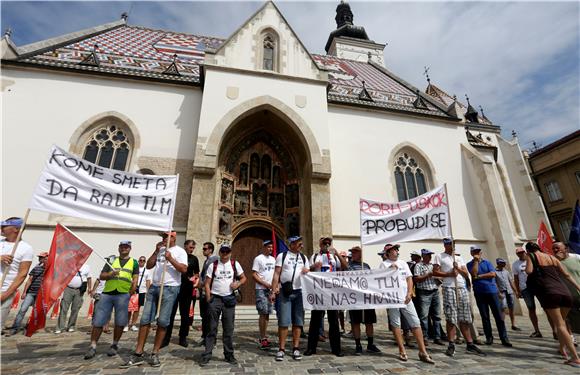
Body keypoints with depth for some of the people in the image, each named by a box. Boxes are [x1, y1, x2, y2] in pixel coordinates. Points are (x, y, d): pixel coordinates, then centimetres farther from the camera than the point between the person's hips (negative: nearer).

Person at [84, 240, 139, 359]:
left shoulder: (134, 262, 10)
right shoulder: (111, 260, 14)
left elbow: (135, 280, 6)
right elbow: (101, 276, 9)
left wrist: (130, 294, -5)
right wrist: (111, 274, -12)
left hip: (123, 294, -1)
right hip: (107, 293, 2)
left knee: (120, 322, 1)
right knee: (98, 321, 1)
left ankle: (114, 345, 19)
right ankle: (93, 346, 14)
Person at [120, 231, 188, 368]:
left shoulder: (180, 251, -3)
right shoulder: (160, 250, 16)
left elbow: (184, 269, -13)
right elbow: (149, 266, 10)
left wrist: (170, 258, -19)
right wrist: (156, 251, -1)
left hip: (170, 289, -5)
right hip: (154, 287, 5)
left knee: (162, 322, 1)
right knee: (145, 319, 3)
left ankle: (154, 354, 14)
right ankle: (138, 354, 13)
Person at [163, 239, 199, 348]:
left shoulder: (194, 259, 8)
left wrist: (194, 277, -4)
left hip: (187, 290, 2)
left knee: (185, 314, 9)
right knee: (170, 313, 1)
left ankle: (183, 337, 21)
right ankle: (166, 338, 13)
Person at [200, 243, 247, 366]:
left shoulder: (235, 264, 3)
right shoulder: (213, 265, 1)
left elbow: (243, 278, 9)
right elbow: (207, 284, 0)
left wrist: (238, 283, -12)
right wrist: (209, 299, -8)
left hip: (229, 299, 1)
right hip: (215, 298, -1)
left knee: (229, 329, 7)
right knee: (212, 328, 3)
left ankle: (229, 354, 18)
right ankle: (207, 355, 12)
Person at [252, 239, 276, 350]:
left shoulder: (273, 259, 13)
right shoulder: (258, 259, -7)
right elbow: (254, 275, -10)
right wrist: (265, 284, -17)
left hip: (271, 290, 7)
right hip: (261, 290, -6)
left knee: (267, 314, 11)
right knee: (263, 313, -7)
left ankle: (264, 337, 21)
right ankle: (263, 339, 0)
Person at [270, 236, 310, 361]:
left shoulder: (304, 258, 13)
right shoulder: (282, 256, 2)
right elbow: (276, 274, -2)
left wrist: (307, 272, -8)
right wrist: (273, 291, -8)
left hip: (299, 292, 3)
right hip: (285, 292, -3)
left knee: (298, 322, 6)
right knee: (283, 322, 0)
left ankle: (296, 349, 17)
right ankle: (281, 349, 11)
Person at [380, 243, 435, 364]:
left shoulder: (403, 263, 12)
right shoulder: (384, 264, -1)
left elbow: (409, 278, 9)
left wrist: (409, 293, -2)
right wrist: (390, 269, -18)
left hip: (406, 297, 4)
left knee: (415, 323, 1)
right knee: (396, 324, 2)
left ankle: (423, 352, 7)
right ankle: (402, 351, 12)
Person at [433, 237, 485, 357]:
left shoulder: (459, 258, 20)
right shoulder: (439, 256, 4)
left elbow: (466, 275, 15)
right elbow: (435, 272, -4)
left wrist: (458, 268, -3)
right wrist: (449, 274, -13)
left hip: (462, 288, 5)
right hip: (449, 288, -5)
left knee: (465, 319, 7)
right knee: (451, 319, -5)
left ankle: (470, 344, 15)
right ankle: (451, 345, 1)